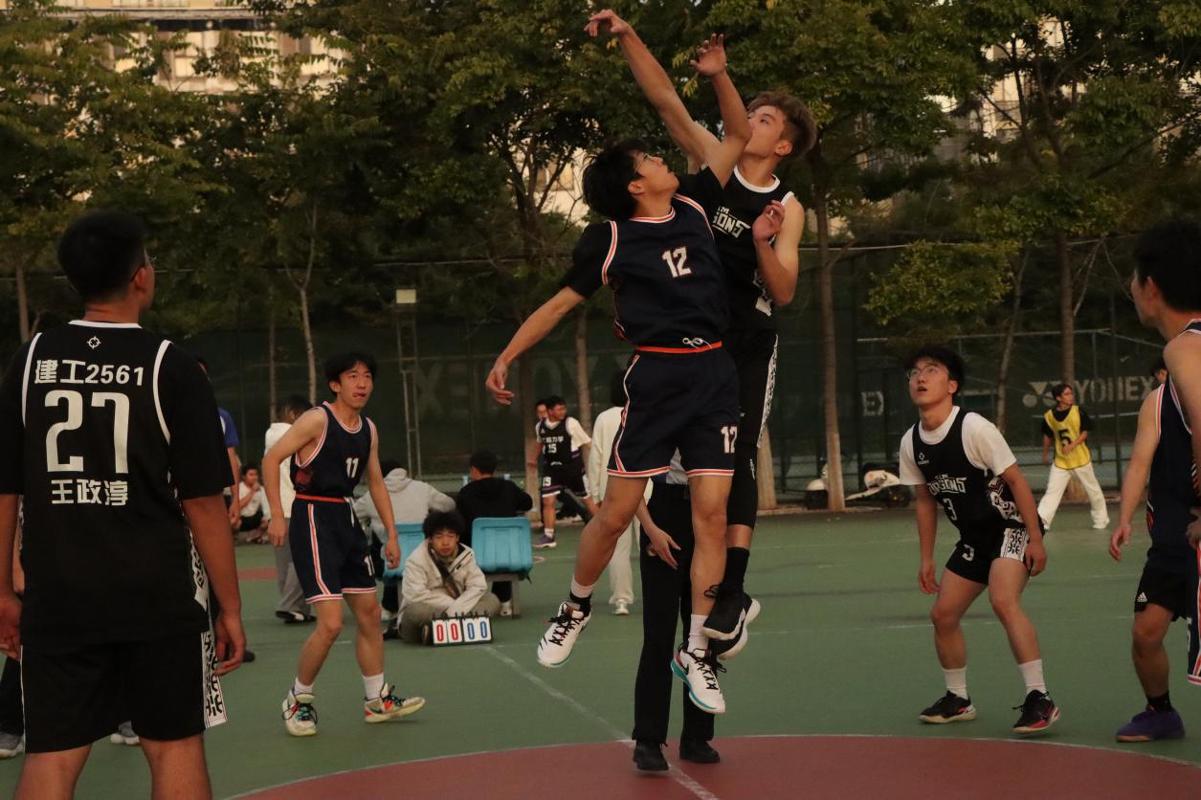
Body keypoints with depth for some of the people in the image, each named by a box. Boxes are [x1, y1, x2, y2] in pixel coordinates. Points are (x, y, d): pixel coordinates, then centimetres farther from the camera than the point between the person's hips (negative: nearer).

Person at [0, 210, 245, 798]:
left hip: (57, 598, 3)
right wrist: (230, 607, 0)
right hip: (159, 597, -2)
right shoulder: (170, 367, -7)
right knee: (174, 747, 9)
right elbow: (203, 502, -7)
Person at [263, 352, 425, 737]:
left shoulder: (369, 429, 10)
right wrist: (277, 514, -22)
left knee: (369, 613, 12)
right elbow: (271, 459, -15)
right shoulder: (317, 420, -12)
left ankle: (377, 699, 24)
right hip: (313, 519, -8)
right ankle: (298, 699, 6)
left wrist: (391, 534, 16)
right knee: (331, 624, -13)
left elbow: (376, 482, 19)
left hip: (345, 518, 8)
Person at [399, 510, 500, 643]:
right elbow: (415, 596, -24)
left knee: (492, 600, -15)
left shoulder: (466, 554, -3)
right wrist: (450, 604, -22)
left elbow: (478, 586, -9)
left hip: (455, 612, 5)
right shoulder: (416, 560, -15)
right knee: (416, 610, -38)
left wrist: (456, 608, -25)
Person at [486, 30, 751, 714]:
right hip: (656, 376, -3)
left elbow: (739, 137, 19)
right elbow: (561, 302, 6)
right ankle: (577, 606, 26)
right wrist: (506, 356, 2)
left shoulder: (695, 205, 10)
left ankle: (696, 652, 5)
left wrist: (718, 75, 7)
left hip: (715, 374, 3)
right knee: (617, 510, -2)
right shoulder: (611, 239, 0)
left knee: (712, 513, -2)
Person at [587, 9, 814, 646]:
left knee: (737, 459, -6)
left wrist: (762, 244, -24)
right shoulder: (711, 160, 3)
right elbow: (665, 100, -6)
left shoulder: (787, 208, 0)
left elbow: (784, 292, -6)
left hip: (748, 346, -1)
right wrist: (628, 37, -17)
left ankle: (732, 592, -8)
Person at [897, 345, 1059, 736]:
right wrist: (926, 559, 13)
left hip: (1011, 527, -8)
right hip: (974, 537, 8)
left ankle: (1039, 699, -26)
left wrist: (1036, 539, -19)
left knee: (1003, 601, -28)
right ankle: (958, 700, 24)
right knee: (943, 614, 6)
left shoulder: (974, 428, -20)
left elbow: (1016, 480, -17)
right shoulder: (911, 443, 0)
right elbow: (926, 500, 12)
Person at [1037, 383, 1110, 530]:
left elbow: (1085, 433, -6)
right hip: (1060, 462, 1)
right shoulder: (1049, 416, -3)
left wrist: (1072, 445, -21)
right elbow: (1047, 436, 12)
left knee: (1093, 491, 9)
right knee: (1051, 492, -6)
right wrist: (1045, 455, 19)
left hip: (1081, 459, -1)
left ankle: (1101, 521, 26)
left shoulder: (1078, 412, -9)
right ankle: (1040, 522, -8)